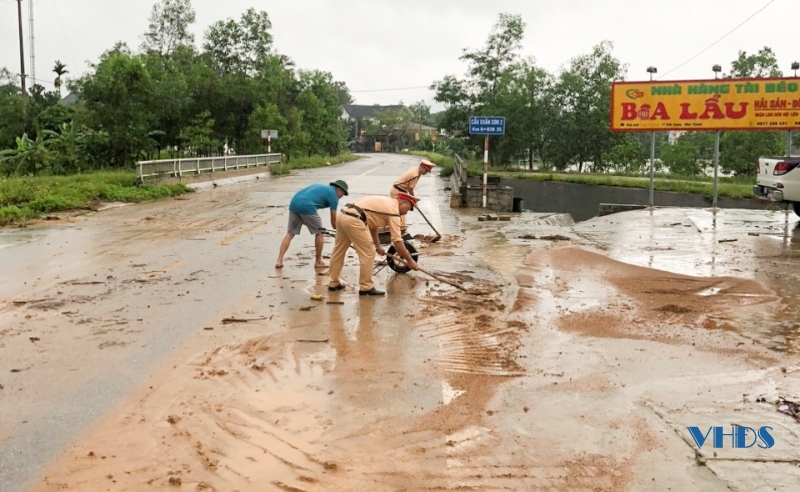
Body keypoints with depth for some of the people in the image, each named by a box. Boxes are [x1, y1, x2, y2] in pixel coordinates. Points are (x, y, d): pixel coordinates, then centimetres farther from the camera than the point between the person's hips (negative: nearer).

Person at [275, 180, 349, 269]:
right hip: (306, 206, -7)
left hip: (294, 203, 7)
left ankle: (279, 260, 5)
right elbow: (333, 220, 11)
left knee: (290, 233, 14)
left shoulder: (323, 188, 32)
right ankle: (318, 262, 18)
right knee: (319, 233, 10)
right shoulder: (333, 194, 10)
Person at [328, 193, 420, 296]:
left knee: (338, 250, 20)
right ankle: (366, 287, 6)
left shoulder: (386, 202, 24)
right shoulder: (393, 209, -3)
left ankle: (333, 283, 32)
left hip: (343, 214, 10)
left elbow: (372, 225, 33)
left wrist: (377, 246, 40)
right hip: (354, 219, -10)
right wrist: (409, 260, -3)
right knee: (368, 253, -1)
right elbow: (397, 240, -7)